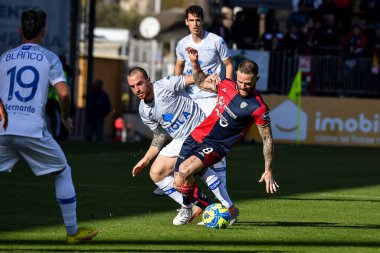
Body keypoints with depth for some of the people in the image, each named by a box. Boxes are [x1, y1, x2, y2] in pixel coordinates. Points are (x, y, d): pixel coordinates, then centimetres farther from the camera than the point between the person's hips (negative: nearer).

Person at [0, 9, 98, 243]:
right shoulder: (49, 58, 5)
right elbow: (64, 93, -6)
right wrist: (65, 117, 12)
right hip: (33, 131, -2)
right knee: (63, 173, 15)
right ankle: (72, 231, 15)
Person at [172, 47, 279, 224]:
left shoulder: (258, 108, -17)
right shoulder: (226, 86, 0)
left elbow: (267, 139, -9)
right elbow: (201, 83, 21)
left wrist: (268, 171, -11)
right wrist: (195, 63, 4)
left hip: (216, 146, -6)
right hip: (196, 136, 6)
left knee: (185, 170, -29)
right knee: (178, 182, -1)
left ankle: (186, 209, -3)